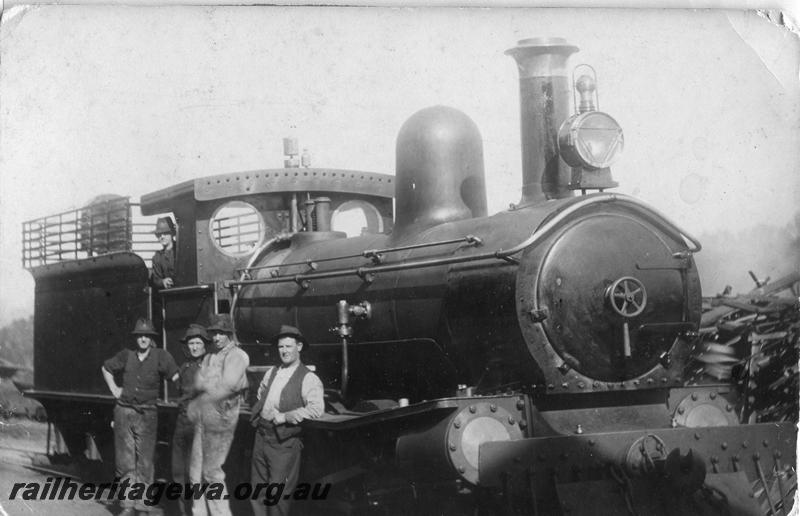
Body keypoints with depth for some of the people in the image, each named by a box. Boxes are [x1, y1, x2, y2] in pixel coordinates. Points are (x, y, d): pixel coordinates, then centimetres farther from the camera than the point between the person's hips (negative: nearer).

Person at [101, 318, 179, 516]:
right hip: (124, 412, 2)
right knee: (125, 461, 4)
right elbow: (106, 368, 24)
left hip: (147, 414, -2)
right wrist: (114, 389, 14)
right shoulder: (126, 355, 6)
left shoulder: (160, 356, -3)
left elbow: (176, 377, -13)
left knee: (145, 462, 0)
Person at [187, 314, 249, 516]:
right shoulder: (209, 357, 16)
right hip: (202, 419, 8)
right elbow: (198, 383, 10)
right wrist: (212, 386, -10)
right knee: (196, 471, 9)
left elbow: (228, 387, -16)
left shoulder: (236, 356, -8)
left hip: (221, 417, -8)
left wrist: (200, 402, -6)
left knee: (212, 471, -6)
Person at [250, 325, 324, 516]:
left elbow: (316, 409, -21)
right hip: (261, 437, 6)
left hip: (284, 444, -6)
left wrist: (282, 417, -18)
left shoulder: (308, 379, -8)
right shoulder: (271, 373, 12)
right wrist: (258, 414, 6)